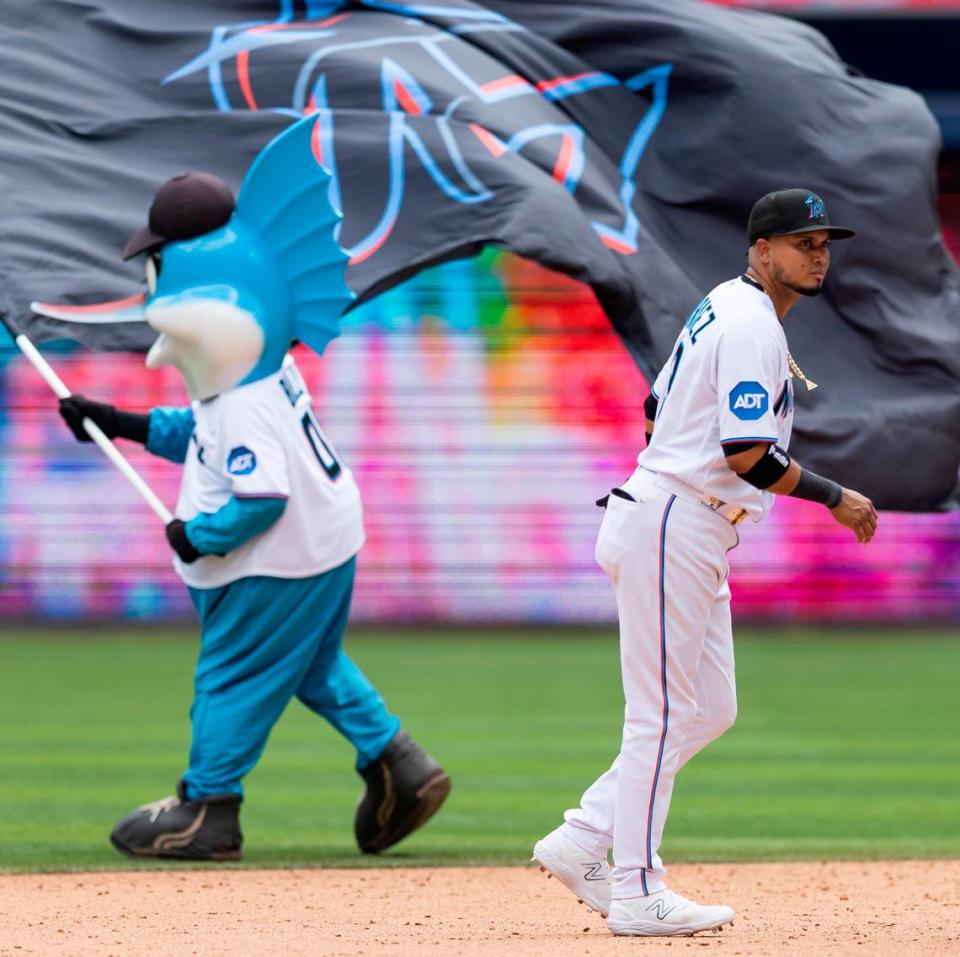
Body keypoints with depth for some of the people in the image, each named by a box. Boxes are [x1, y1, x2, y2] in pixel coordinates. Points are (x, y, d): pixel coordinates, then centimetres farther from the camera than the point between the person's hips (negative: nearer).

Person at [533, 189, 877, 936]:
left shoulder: (720, 308, 17)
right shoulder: (753, 327, -15)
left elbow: (658, 413, 24)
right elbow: (748, 455, -22)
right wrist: (834, 498, -13)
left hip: (694, 538, 10)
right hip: (674, 530, -10)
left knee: (711, 709, 13)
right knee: (663, 715, -5)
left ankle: (583, 842, 13)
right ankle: (637, 895, -1)